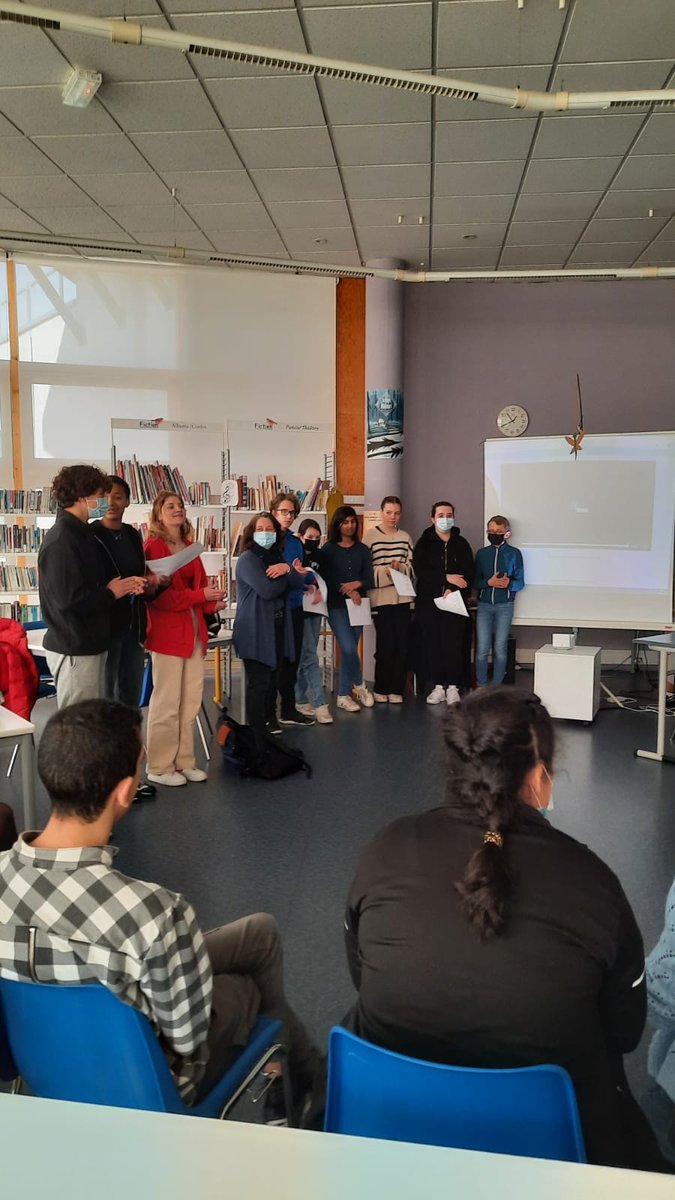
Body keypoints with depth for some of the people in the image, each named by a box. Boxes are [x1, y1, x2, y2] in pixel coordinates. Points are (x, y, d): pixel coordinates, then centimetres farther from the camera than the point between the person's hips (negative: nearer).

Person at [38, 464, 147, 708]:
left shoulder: (81, 533, 13)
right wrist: (111, 593, -12)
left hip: (90, 644, 10)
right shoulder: (61, 540, -18)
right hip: (74, 650, -10)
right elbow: (68, 599, -26)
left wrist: (124, 585, 0)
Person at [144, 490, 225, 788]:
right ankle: (159, 768, 11)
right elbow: (158, 595, -17)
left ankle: (184, 762, 22)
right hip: (167, 632, -7)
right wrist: (200, 596, -19)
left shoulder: (189, 547, 15)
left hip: (194, 630, 8)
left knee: (191, 701, 11)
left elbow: (201, 582, 16)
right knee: (167, 702, -1)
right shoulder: (153, 547, -9)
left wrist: (212, 603, -5)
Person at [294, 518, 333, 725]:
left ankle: (300, 700, 19)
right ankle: (320, 704, -10)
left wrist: (320, 590, -10)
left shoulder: (319, 556, 10)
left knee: (304, 656, 11)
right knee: (310, 656, -9)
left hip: (315, 611, 6)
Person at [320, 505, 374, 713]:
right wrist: (348, 592, -14)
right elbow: (327, 580, -5)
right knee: (349, 649, -13)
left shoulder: (362, 550, 10)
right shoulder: (328, 550, 1)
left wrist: (356, 584, -15)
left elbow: (369, 580, 4)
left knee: (348, 650, 4)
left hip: (358, 605, 3)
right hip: (336, 605, -3)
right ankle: (359, 685, 10)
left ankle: (344, 695, 14)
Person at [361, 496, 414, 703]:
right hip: (381, 598, -4)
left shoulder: (405, 537, 12)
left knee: (402, 645, 3)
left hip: (402, 597, 4)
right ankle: (381, 689, 14)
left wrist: (399, 568, -9)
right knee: (386, 645, -2)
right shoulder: (369, 536, -1)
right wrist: (385, 572, -17)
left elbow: (412, 566, 10)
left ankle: (396, 690, 14)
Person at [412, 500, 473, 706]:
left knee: (453, 643, -5)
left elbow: (469, 573, 0)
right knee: (432, 644, 1)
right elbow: (420, 571, -8)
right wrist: (447, 578, -14)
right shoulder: (424, 543, 6)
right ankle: (438, 687, 10)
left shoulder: (461, 544, 9)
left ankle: (453, 687, 3)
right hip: (428, 602, 0)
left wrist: (453, 589, -16)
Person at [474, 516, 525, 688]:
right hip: (484, 604, 1)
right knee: (482, 649, -1)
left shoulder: (514, 553, 1)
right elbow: (475, 581, 4)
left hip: (504, 606, -1)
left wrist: (509, 584, -20)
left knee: (500, 649, 1)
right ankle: (481, 686, 9)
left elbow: (520, 582, 1)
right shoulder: (482, 553, 7)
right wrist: (489, 582, -15)